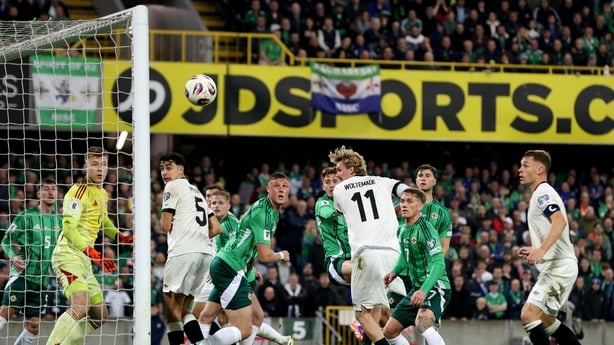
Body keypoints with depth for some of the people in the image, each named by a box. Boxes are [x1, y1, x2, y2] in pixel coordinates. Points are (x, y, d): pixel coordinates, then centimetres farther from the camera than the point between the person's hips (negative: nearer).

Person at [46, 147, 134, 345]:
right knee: (81, 307, -29)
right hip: (68, 255, -10)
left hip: (83, 260, 10)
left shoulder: (102, 194, 17)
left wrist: (120, 237, 19)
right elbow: (68, 229, -19)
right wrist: (93, 253, -27)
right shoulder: (79, 191, -11)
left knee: (99, 316, 13)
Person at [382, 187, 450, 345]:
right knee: (389, 331, 10)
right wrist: (394, 272, 11)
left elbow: (438, 263, -26)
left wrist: (424, 290, -37)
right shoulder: (402, 229, 9)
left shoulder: (426, 229, -17)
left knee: (422, 323, -36)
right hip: (417, 288, 9)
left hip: (435, 287, -9)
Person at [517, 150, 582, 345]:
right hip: (555, 268, 11)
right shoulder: (540, 195, 21)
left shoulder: (543, 192, -10)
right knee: (546, 320, 19)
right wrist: (535, 250, 22)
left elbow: (560, 221, -28)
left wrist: (542, 250, -38)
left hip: (559, 266, -11)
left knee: (528, 315, -19)